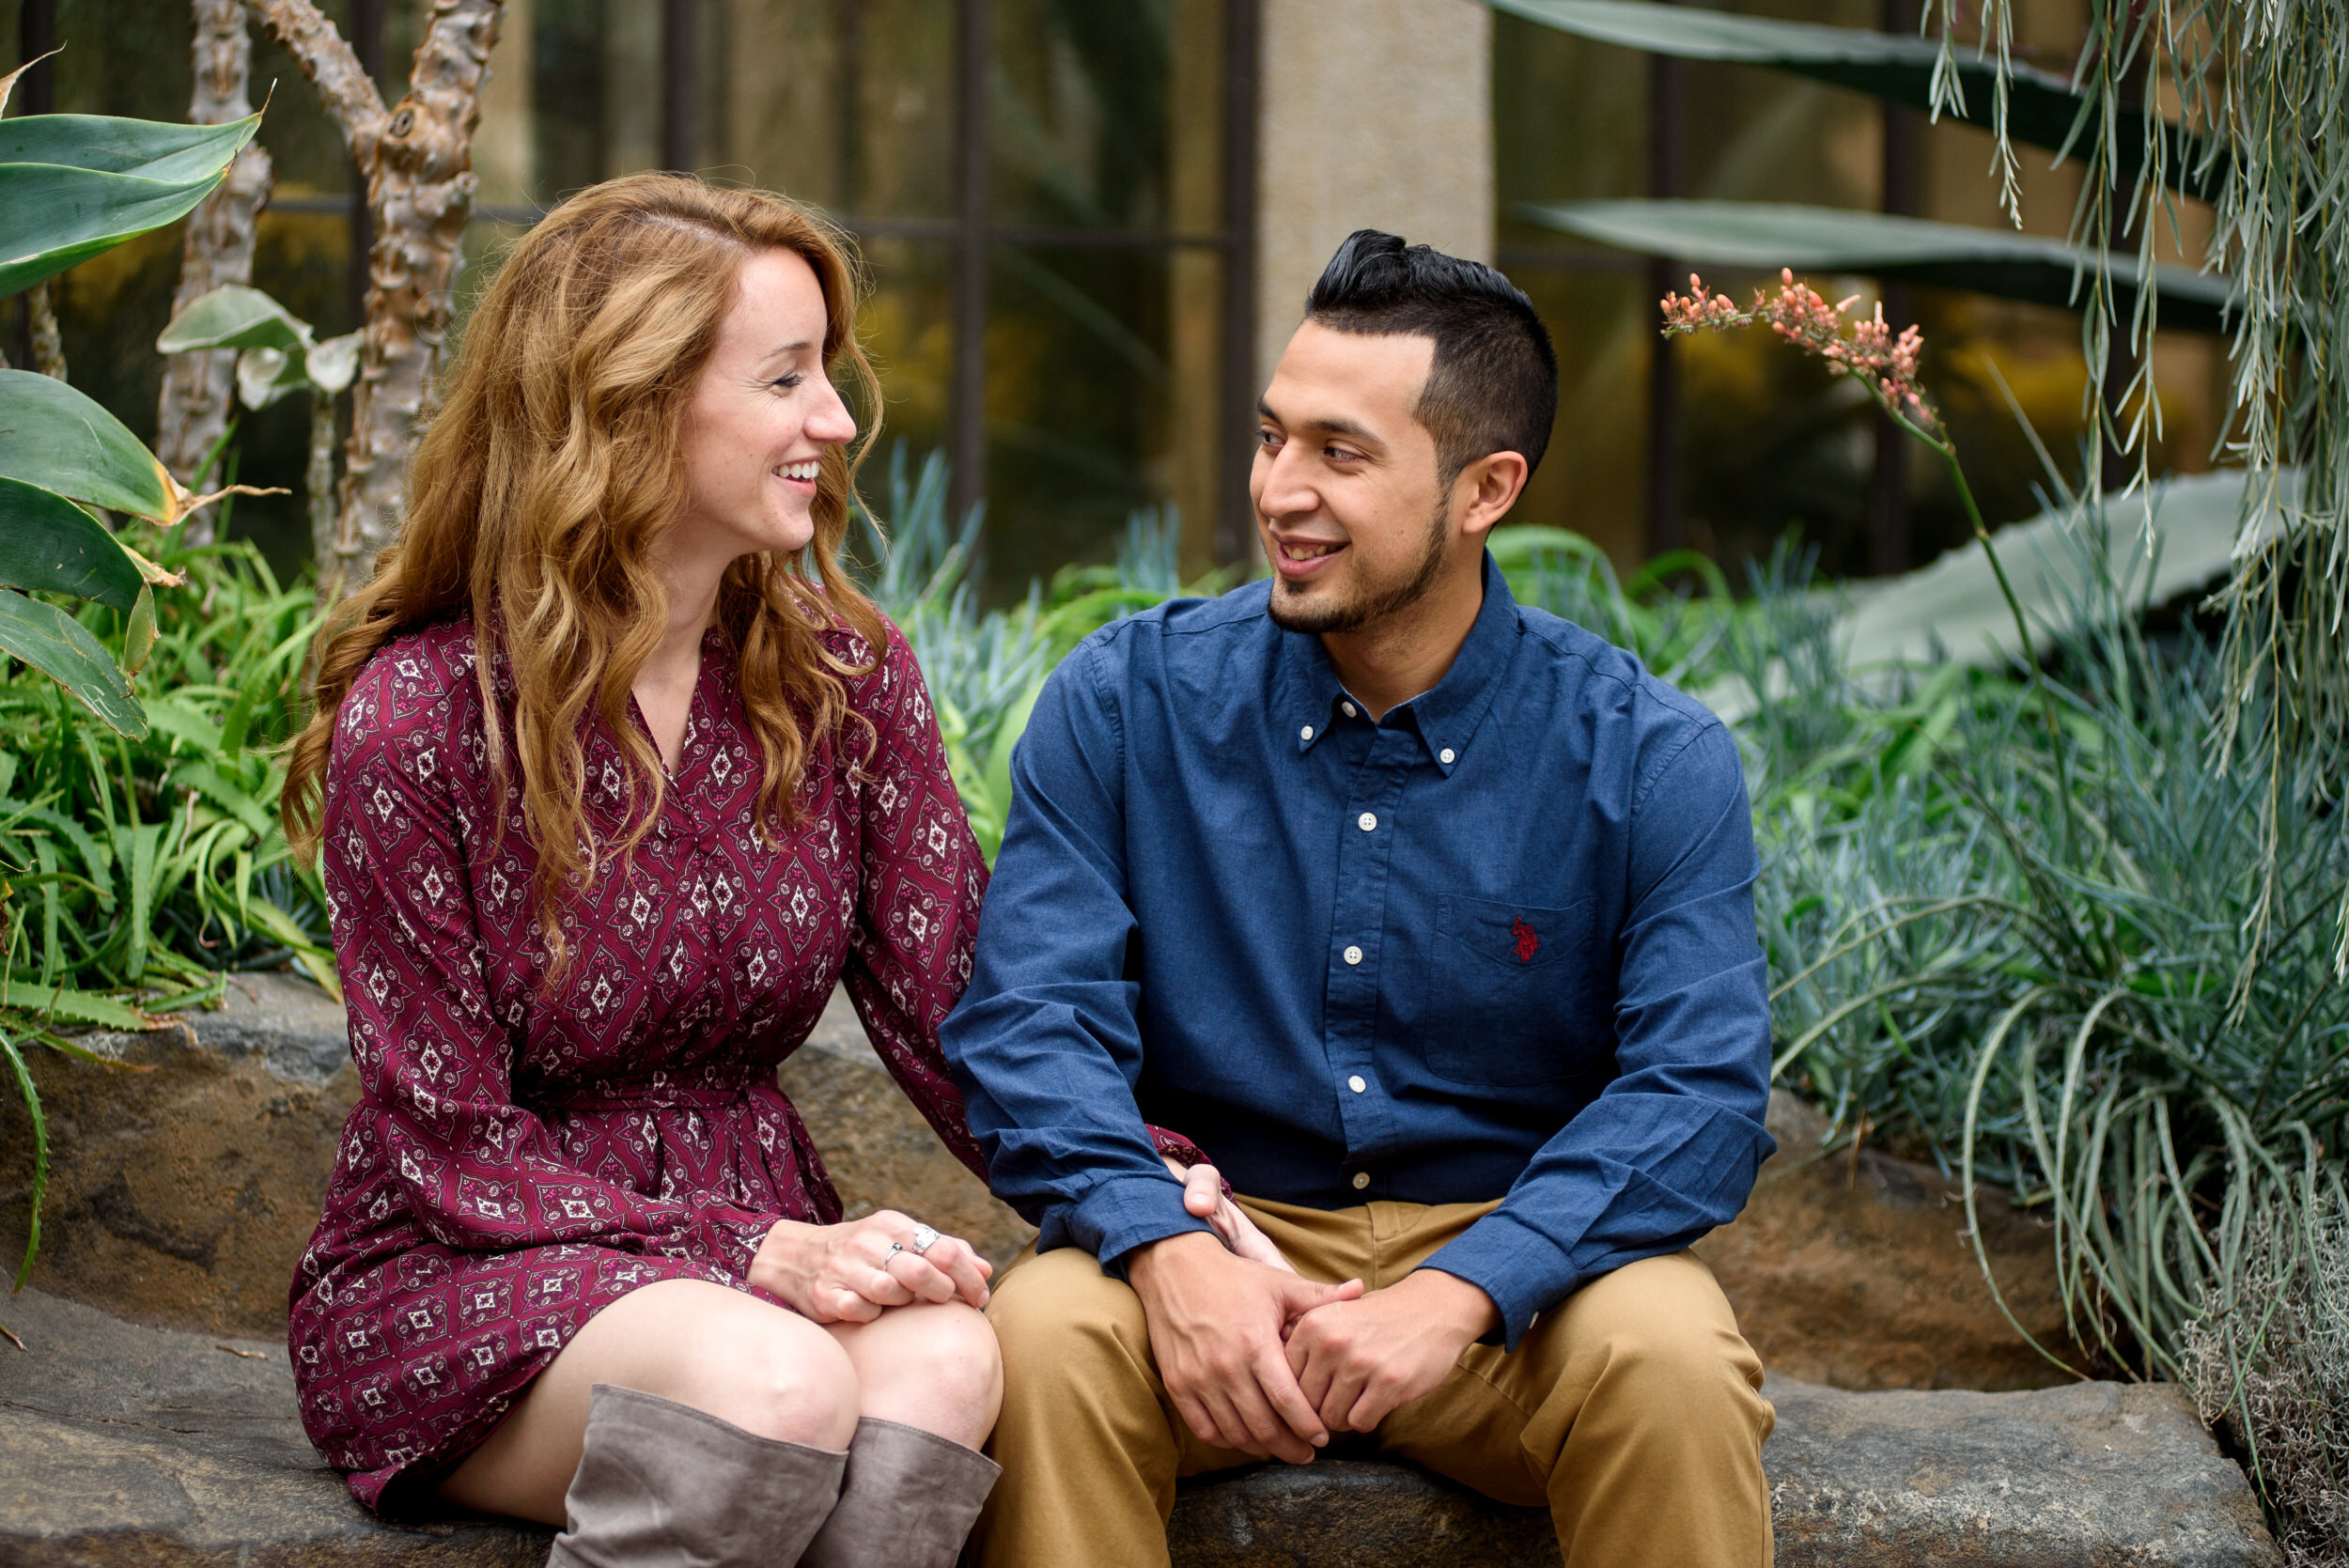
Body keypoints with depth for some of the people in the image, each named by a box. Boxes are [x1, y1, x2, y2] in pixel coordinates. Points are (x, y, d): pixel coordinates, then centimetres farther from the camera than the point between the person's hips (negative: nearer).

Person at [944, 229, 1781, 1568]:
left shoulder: (1653, 758, -4)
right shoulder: (1128, 703, 0)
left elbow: (1703, 1089, -13)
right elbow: (1031, 1016, -7)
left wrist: (1458, 1294, -28)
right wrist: (1165, 1252, -26)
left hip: (1515, 1255, 0)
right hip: (1217, 1230, 1)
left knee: (1668, 1362, -32)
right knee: (1043, 1338, -31)